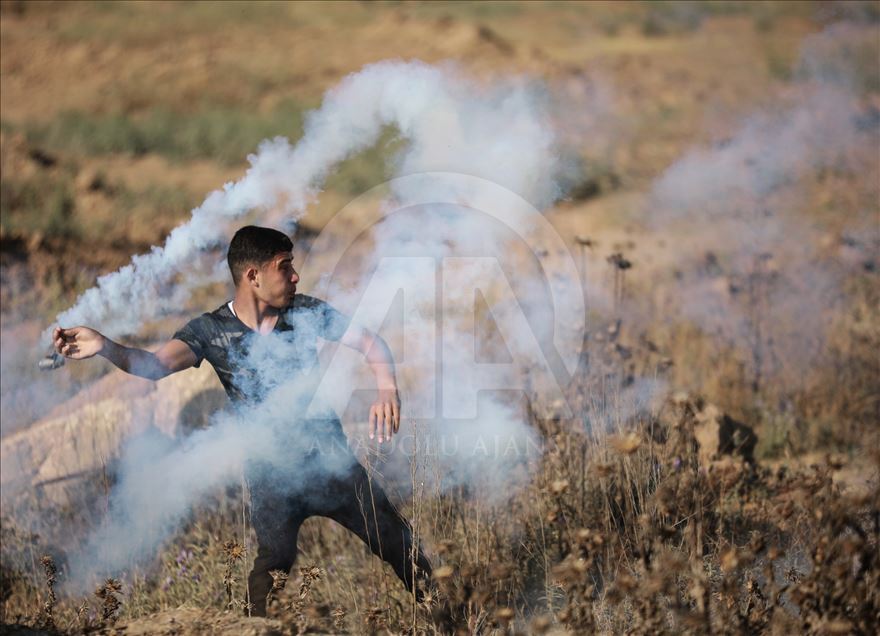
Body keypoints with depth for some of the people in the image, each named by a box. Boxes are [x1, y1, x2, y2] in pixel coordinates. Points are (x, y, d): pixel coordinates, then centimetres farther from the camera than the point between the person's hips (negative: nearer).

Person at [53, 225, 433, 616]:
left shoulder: (306, 312, -1)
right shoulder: (210, 330, -8)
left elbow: (371, 344, 2)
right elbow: (157, 364, -24)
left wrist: (387, 389, -19)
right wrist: (105, 348, -44)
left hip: (329, 456, 2)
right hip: (270, 471, -2)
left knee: (398, 542, 8)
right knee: (275, 559, -11)